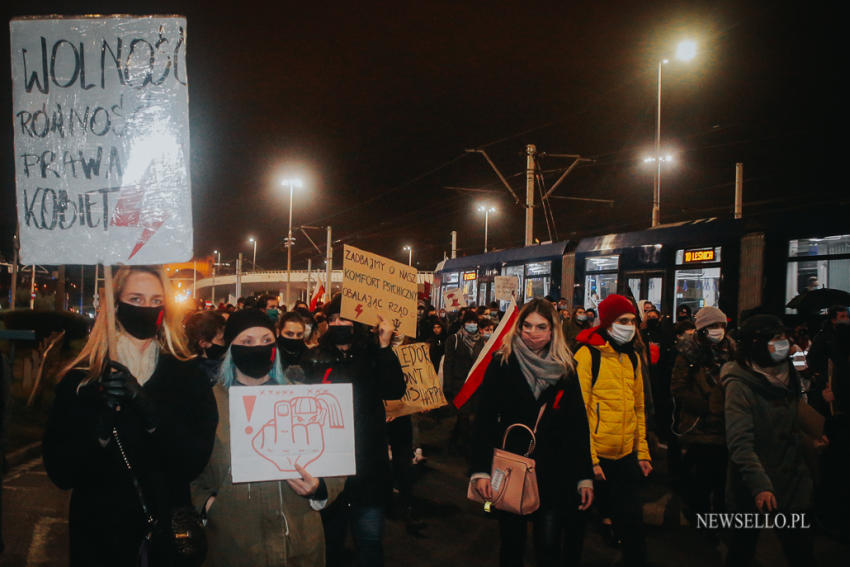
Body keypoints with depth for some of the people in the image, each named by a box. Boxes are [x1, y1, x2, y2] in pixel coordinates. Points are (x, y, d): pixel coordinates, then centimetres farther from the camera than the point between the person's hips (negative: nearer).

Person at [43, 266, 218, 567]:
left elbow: (196, 460, -15)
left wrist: (150, 412, -28)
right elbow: (59, 471, -9)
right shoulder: (81, 377, -6)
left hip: (166, 534, 0)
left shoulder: (187, 375, -6)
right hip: (97, 533, 0)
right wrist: (101, 428, -27)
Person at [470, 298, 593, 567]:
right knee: (512, 543, 11)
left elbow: (579, 426, 7)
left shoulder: (565, 369, 4)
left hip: (553, 474, 1)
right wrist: (480, 470, -15)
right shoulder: (502, 364, -3)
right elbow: (485, 419, -7)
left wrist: (585, 477, 4)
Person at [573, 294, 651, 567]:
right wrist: (589, 458, -15)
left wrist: (642, 451, 12)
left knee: (631, 520, 11)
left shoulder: (633, 357, 9)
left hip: (626, 456, 5)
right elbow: (579, 409, -13)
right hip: (595, 457, -5)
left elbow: (638, 408, 16)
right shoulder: (587, 354, -11)